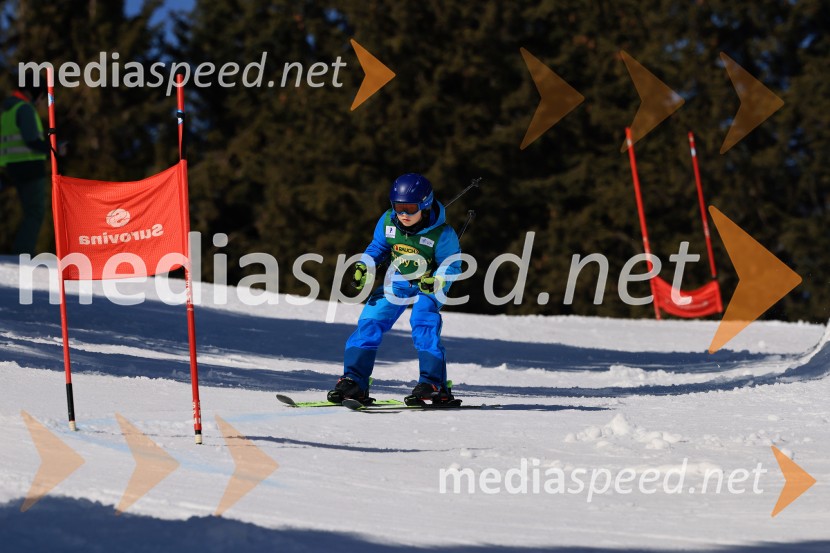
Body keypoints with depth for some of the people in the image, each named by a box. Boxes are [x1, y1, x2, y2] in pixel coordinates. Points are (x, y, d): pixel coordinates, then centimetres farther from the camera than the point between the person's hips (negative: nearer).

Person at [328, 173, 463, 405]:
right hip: (397, 281, 4)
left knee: (423, 325, -27)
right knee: (370, 320, -11)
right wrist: (363, 267, -7)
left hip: (427, 285, -4)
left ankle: (434, 384, -23)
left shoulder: (441, 234, -20)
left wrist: (436, 282, -29)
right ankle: (353, 380, -8)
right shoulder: (388, 222, -8)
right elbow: (377, 247, 9)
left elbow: (451, 265, -11)